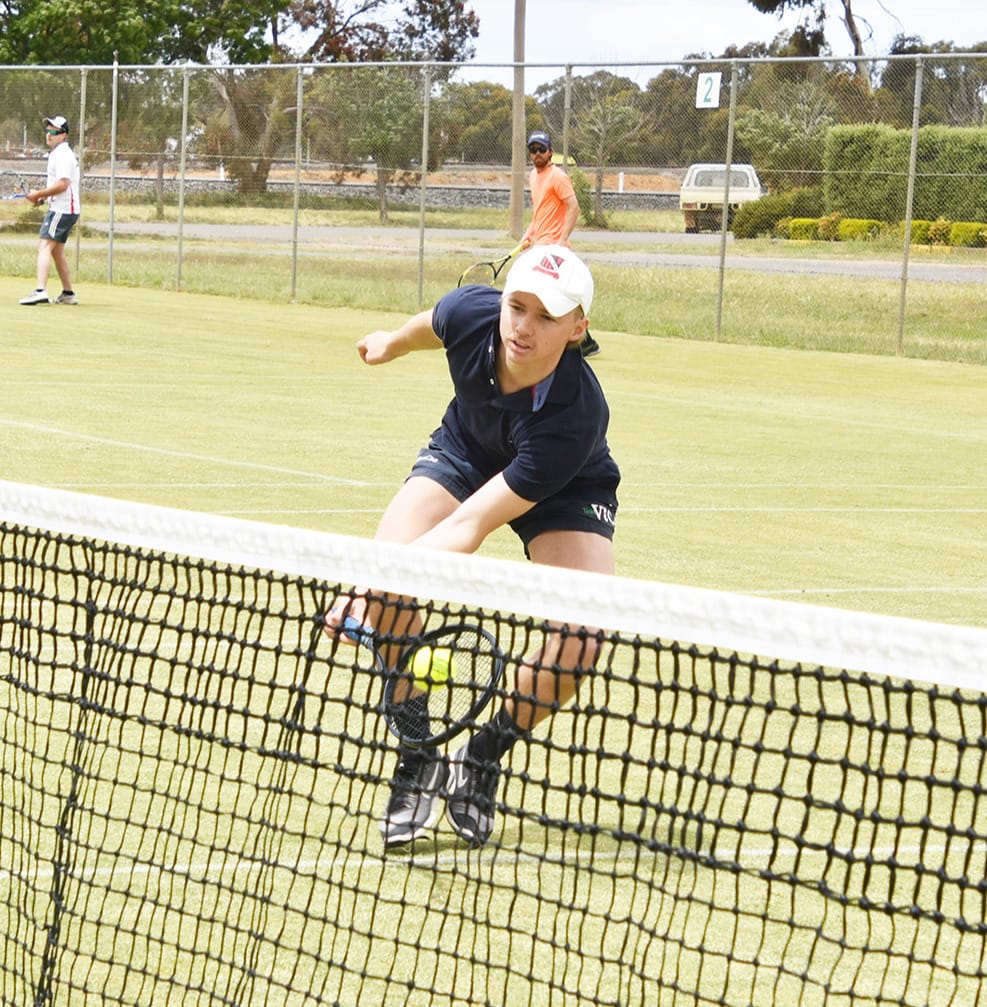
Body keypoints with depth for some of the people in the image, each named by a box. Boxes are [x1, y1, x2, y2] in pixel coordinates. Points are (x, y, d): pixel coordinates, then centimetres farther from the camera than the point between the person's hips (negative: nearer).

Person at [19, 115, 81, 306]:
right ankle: (68, 294, 24)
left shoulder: (63, 154, -14)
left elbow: (62, 185, -24)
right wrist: (43, 196, 11)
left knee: (45, 246, -19)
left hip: (62, 210, -11)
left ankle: (41, 290, -32)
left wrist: (38, 194, -16)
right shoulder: (59, 153, 18)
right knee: (57, 251, 18)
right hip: (63, 209, 11)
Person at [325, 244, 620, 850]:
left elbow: (471, 526, -44)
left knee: (583, 637, -27)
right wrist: (393, 343, 19)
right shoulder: (471, 314, -32)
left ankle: (483, 759, 1)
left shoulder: (576, 416, -42)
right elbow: (431, 325, -2)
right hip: (463, 454, 3)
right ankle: (418, 760, -3)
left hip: (566, 494, -3)